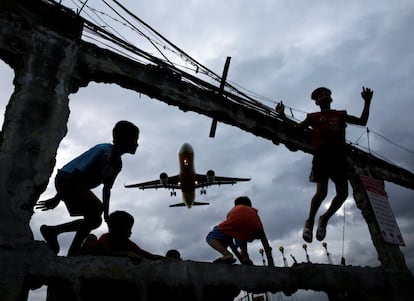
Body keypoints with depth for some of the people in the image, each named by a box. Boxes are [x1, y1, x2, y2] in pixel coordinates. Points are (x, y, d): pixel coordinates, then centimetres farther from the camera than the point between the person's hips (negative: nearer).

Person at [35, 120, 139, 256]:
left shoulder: (117, 164, 4)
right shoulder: (104, 151, -25)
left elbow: (107, 188, 13)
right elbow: (77, 174, -27)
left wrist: (106, 214, 10)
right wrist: (56, 199, -25)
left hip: (79, 184, 10)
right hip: (66, 179, -10)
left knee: (96, 220, 8)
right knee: (97, 207, -27)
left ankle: (51, 230, 20)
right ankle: (73, 252, -23)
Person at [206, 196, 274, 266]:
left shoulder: (233, 210, 40)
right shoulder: (254, 212, 42)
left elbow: (229, 235, 40)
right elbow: (264, 239, 41)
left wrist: (240, 258, 45)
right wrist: (271, 263, 44)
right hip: (253, 228, 3)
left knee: (210, 238, 18)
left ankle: (227, 255, -7)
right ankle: (245, 257, 15)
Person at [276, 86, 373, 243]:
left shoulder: (341, 115, 22)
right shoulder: (313, 117, 16)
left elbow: (362, 121, 21)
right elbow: (295, 129, 13)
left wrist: (367, 102, 11)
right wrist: (282, 115, 1)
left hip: (338, 155, 3)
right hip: (322, 155, -3)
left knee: (343, 193, -5)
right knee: (321, 192, -16)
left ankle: (324, 219, 17)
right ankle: (310, 221, 6)